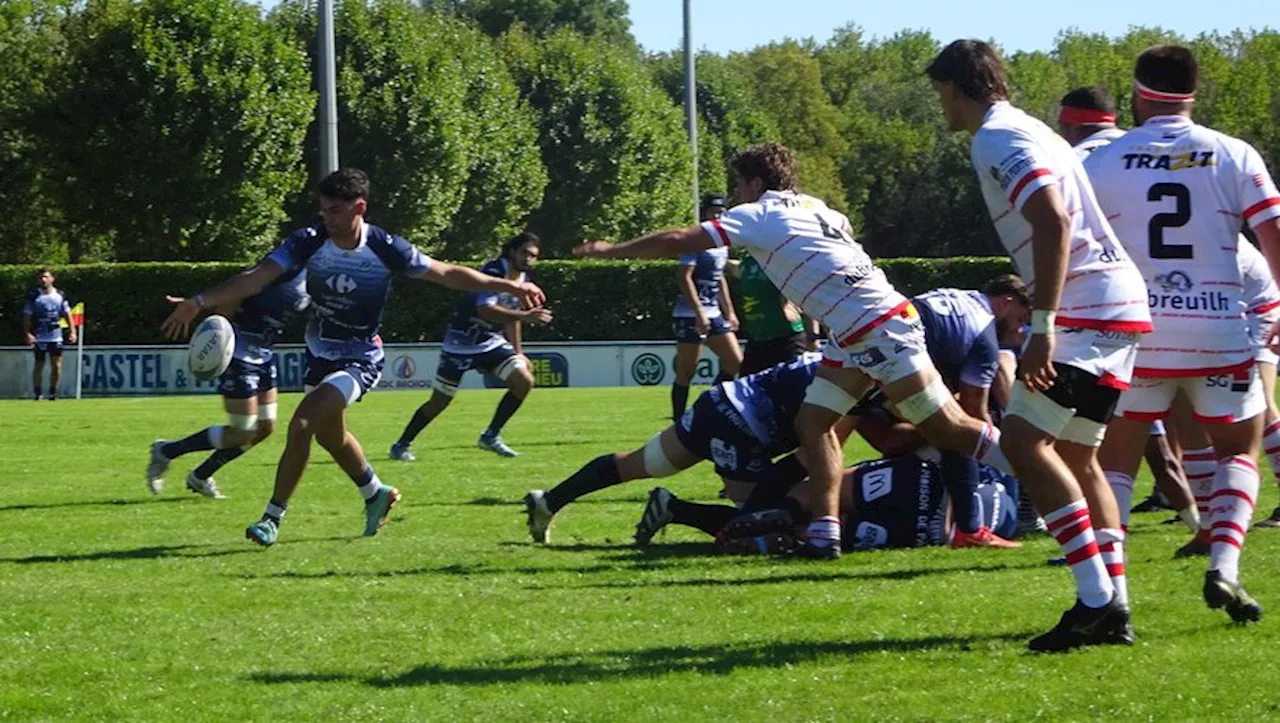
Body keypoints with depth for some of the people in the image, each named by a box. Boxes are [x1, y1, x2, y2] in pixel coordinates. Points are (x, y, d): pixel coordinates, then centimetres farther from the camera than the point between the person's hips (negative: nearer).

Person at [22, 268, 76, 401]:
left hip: (56, 336, 3)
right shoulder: (33, 296, -1)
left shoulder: (60, 295, 7)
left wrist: (72, 331, 5)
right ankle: (36, 393, 8)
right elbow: (27, 318, -2)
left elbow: (67, 314, 13)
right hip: (40, 337, -3)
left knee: (57, 365, -1)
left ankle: (53, 392, 10)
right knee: (39, 365, 0)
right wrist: (28, 334, -12)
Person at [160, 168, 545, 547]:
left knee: (301, 425, -22)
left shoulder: (385, 249, -21)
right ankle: (376, 495, 51)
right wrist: (200, 302, -35)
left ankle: (273, 518, -10)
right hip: (319, 354, 5)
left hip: (359, 360, -5)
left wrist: (509, 286, -8)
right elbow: (257, 277, -23)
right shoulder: (309, 241, -16)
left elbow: (447, 274, -9)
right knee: (331, 435, 23)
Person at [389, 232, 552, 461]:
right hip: (461, 344, -7)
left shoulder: (522, 278, 5)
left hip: (491, 342, 7)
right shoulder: (494, 272, -23)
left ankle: (491, 437, 1)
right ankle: (401, 445, 17)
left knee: (524, 381, -11)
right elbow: (486, 310, -38)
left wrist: (517, 351, 21)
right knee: (439, 402, -1)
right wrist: (525, 316, -45)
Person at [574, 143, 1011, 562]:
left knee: (947, 427, -7)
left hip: (881, 328, -9)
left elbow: (677, 242, -6)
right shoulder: (815, 208, 17)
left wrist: (612, 251, 5)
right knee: (813, 422, 5)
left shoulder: (759, 215, -5)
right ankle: (825, 532, -1)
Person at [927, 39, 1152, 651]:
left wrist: (1042, 327, -25)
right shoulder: (1024, 131, 22)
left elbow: (1054, 220, -22)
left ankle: (1097, 598, -20)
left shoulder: (996, 138, -10)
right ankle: (1114, 610, 9)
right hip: (1120, 304, 10)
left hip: (1088, 309, -10)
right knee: (1076, 456, 13)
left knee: (1024, 440, -13)